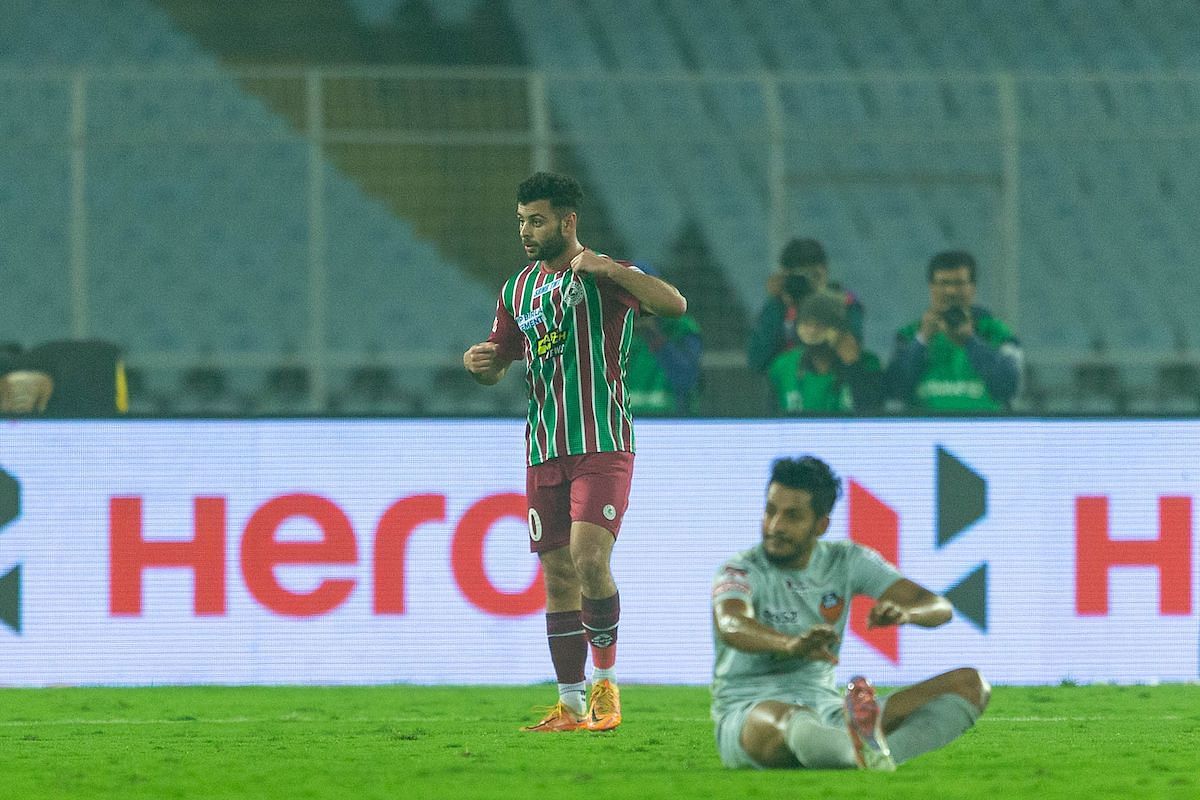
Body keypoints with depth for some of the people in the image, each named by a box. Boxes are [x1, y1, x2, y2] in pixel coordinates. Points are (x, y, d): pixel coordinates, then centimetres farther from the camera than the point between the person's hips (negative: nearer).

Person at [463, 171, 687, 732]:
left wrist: (606, 267, -29)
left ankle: (606, 677, -2)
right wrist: (478, 363, -1)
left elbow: (674, 305, -21)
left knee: (589, 556, -20)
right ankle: (572, 706, 7)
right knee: (558, 575, 4)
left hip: (602, 445, -6)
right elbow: (497, 365, 23)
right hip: (543, 453, 6)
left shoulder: (603, 277, -5)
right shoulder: (519, 289, 15)